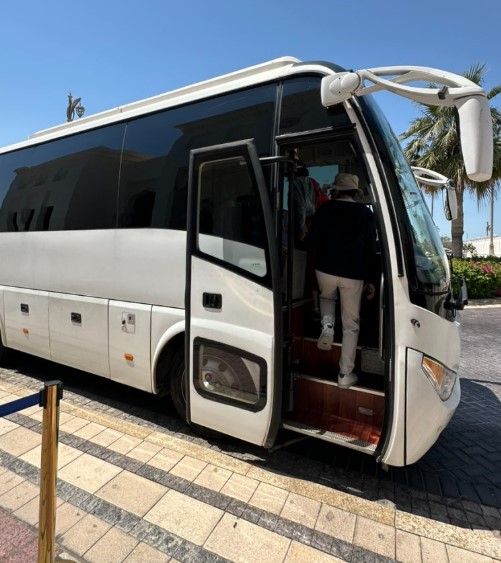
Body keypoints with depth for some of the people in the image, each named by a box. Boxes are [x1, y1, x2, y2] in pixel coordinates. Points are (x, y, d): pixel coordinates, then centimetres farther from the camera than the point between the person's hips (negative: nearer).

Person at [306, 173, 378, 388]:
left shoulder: (324, 209, 4)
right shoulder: (365, 213, 5)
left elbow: (312, 244, 4)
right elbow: (370, 249, 5)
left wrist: (317, 265, 22)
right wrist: (371, 280, 12)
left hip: (325, 270, 1)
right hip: (353, 274, 0)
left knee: (327, 297, 34)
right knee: (351, 325, 11)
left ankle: (327, 325, 5)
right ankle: (345, 374, 15)